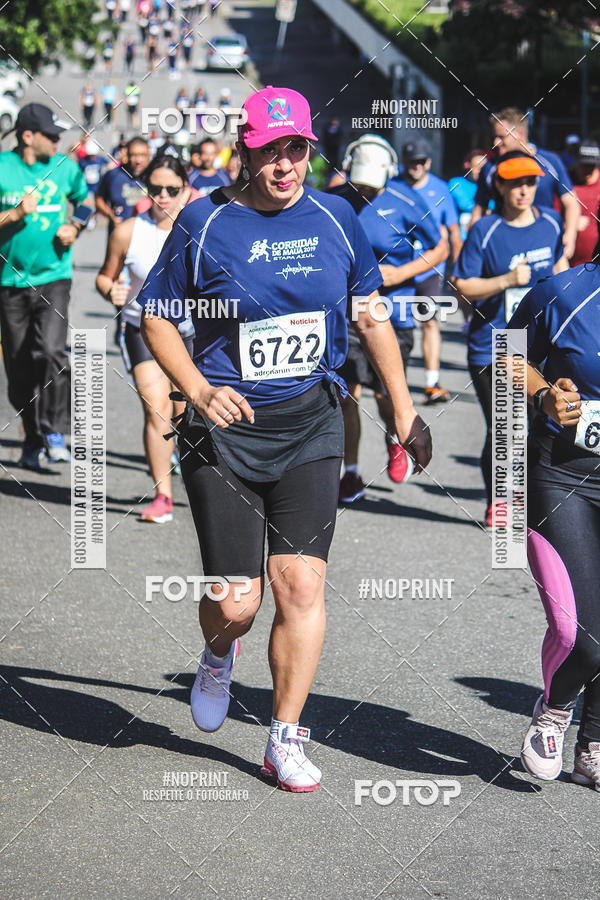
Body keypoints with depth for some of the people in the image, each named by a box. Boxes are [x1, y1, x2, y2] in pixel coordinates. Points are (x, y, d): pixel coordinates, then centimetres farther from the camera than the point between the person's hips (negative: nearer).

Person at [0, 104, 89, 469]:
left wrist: (75, 227, 5)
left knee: (51, 351, -21)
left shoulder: (65, 168, 5)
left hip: (54, 277, 0)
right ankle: (33, 440, 20)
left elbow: (85, 201, 23)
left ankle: (54, 431, -12)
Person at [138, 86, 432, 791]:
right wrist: (198, 389, -13)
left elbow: (371, 312, 15)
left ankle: (285, 742, 6)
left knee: (302, 584, -7)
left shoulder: (333, 218, 4)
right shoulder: (204, 223, -5)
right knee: (236, 601, -2)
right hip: (226, 426, -2)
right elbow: (155, 316, 2)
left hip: (310, 425, 2)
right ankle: (219, 655, 36)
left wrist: (403, 409, 16)